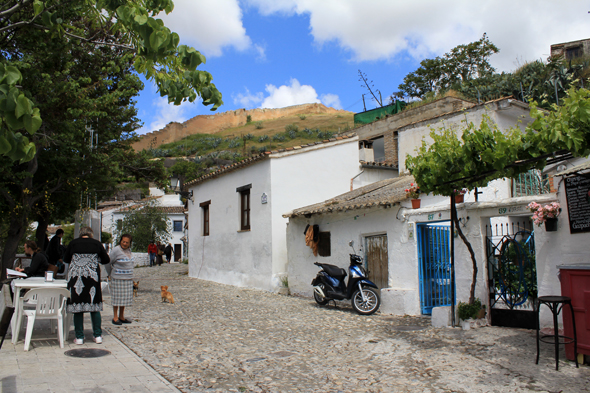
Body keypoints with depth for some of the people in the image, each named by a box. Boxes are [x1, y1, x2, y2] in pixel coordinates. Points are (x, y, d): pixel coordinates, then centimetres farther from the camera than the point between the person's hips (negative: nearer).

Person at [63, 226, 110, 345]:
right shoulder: (97, 244, 3)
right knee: (94, 306, 8)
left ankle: (79, 337, 9)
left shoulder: (73, 243, 4)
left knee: (77, 308, 6)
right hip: (92, 277, 0)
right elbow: (106, 260, 10)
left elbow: (66, 259, 16)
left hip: (75, 276, 0)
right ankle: (98, 336, 12)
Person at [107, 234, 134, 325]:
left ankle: (121, 317, 20)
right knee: (117, 298, 0)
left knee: (125, 297, 11)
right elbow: (108, 263, -7)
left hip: (128, 279, 7)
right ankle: (115, 317, 9)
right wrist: (110, 274, 4)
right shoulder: (116, 250, -13)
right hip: (117, 278, -7)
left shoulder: (129, 250, 9)